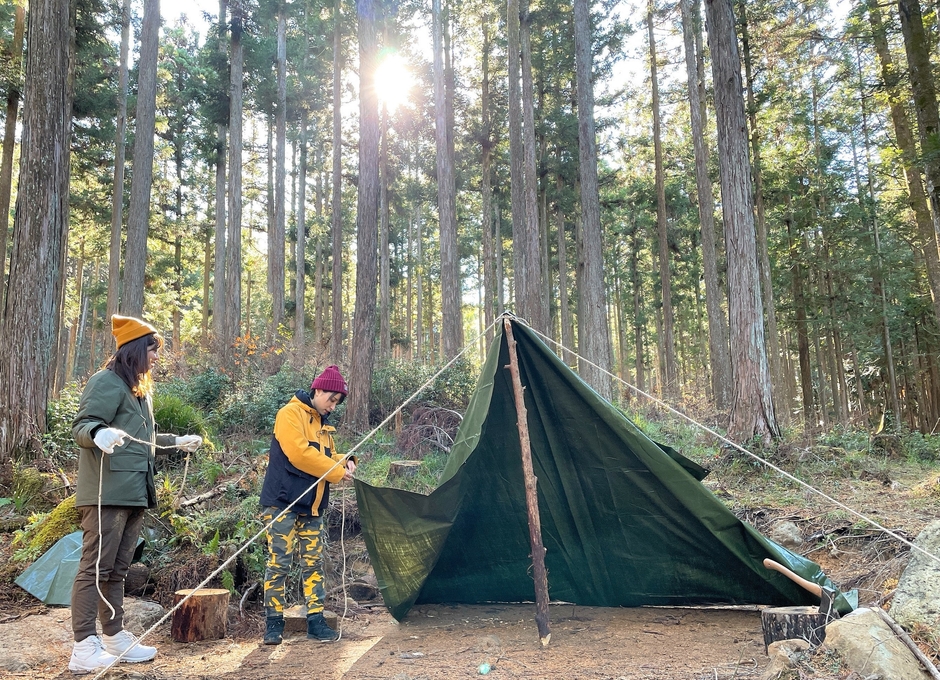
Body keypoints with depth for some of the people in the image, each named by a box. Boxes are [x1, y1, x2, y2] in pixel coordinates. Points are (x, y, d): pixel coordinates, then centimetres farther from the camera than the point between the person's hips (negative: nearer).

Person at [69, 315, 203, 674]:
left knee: (117, 569, 13)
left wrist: (178, 441, 39)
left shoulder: (138, 389, 22)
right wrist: (99, 433, -39)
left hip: (134, 492, 9)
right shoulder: (106, 382, -7)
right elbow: (81, 427, -17)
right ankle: (84, 649, -5)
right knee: (96, 567, -8)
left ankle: (115, 637, 20)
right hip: (107, 492, -9)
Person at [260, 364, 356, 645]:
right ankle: (273, 623, 8)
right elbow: (298, 454, -21)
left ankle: (316, 622, 13)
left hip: (312, 507, 8)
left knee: (314, 564, 8)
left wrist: (344, 461, -3)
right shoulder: (290, 413, -10)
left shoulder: (323, 424, 17)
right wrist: (336, 472, -15)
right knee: (278, 563, -3)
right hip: (283, 503, -8)